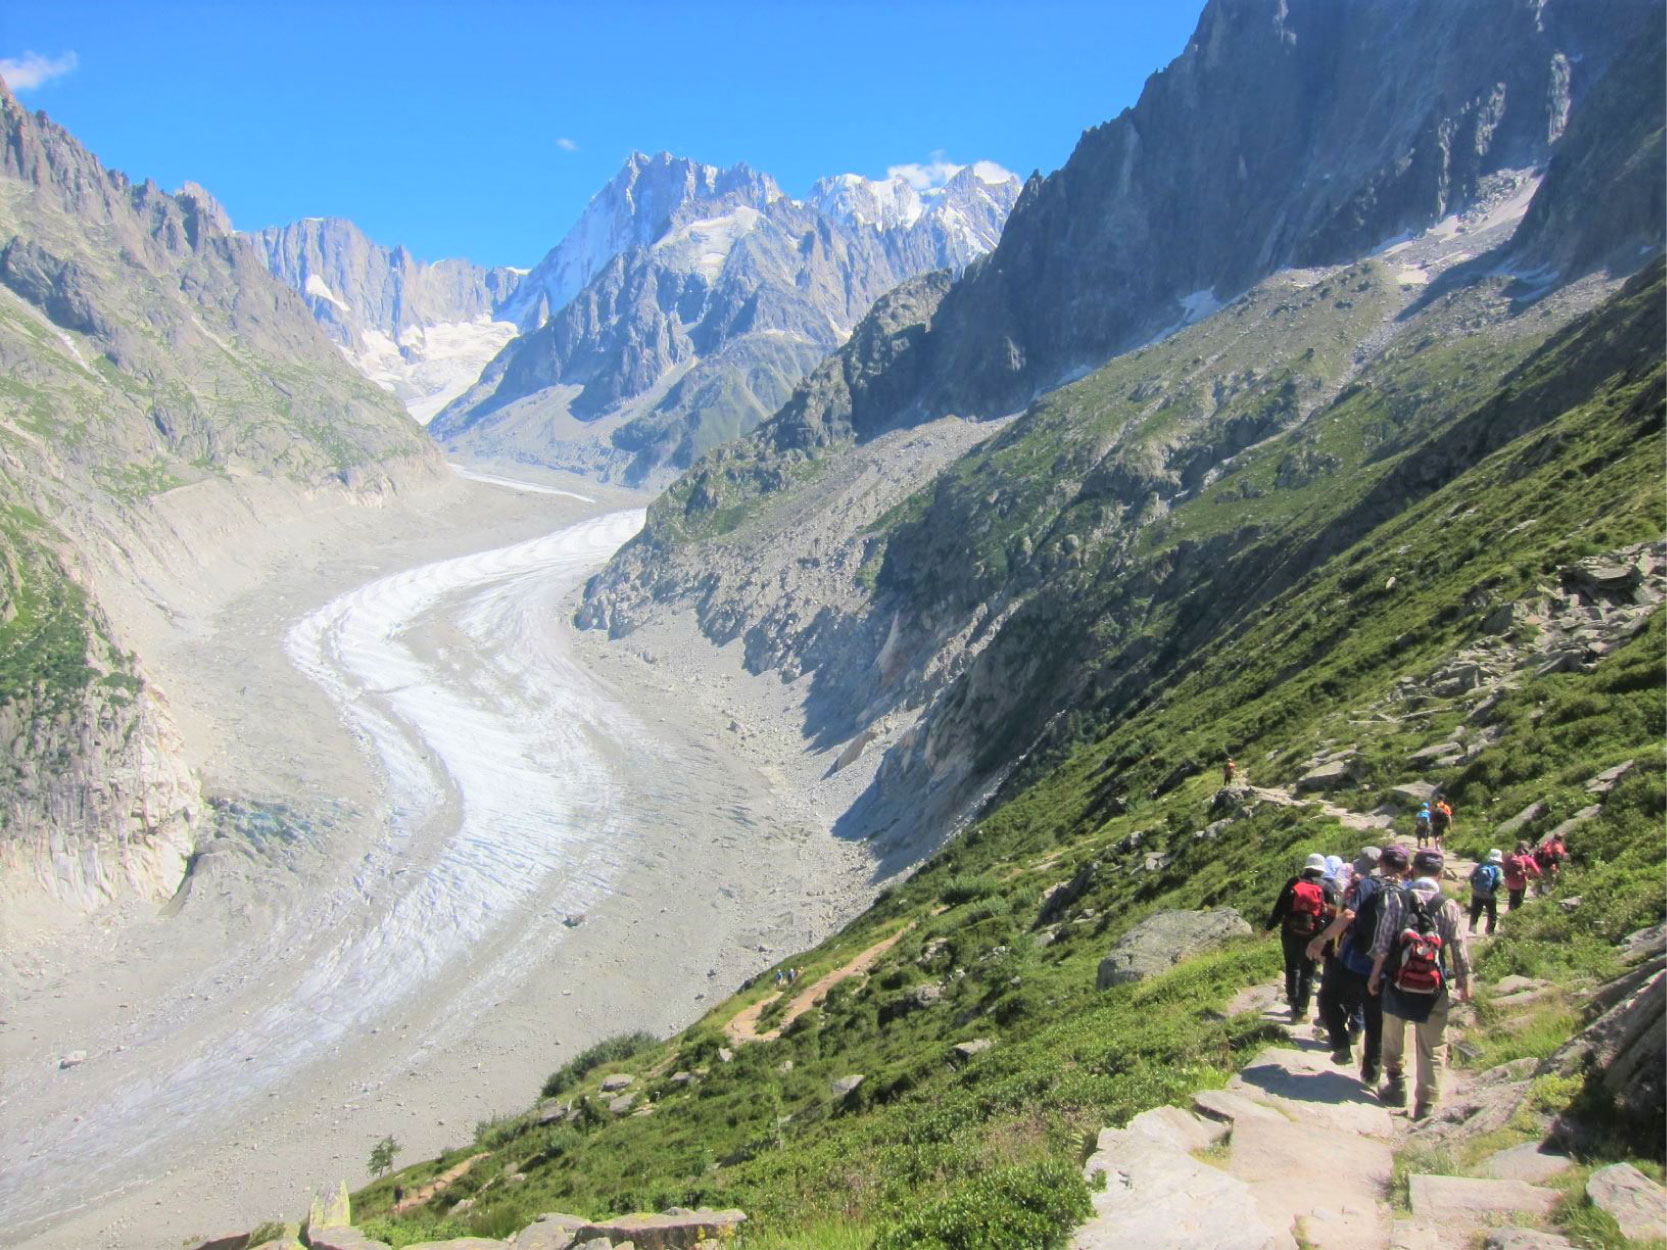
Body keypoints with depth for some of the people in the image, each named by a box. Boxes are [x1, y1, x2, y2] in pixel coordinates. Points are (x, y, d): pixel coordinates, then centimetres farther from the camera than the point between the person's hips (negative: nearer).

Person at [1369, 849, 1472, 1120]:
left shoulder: (1396, 899, -9)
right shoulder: (1450, 907, -7)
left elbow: (1382, 944, -8)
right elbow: (1459, 952, -3)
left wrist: (1374, 976, 4)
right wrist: (1465, 985, 12)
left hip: (1397, 985, 0)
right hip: (1434, 990, 0)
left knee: (1393, 1040, 21)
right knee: (1431, 1049, 11)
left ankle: (1396, 1085, 30)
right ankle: (1426, 1104, 14)